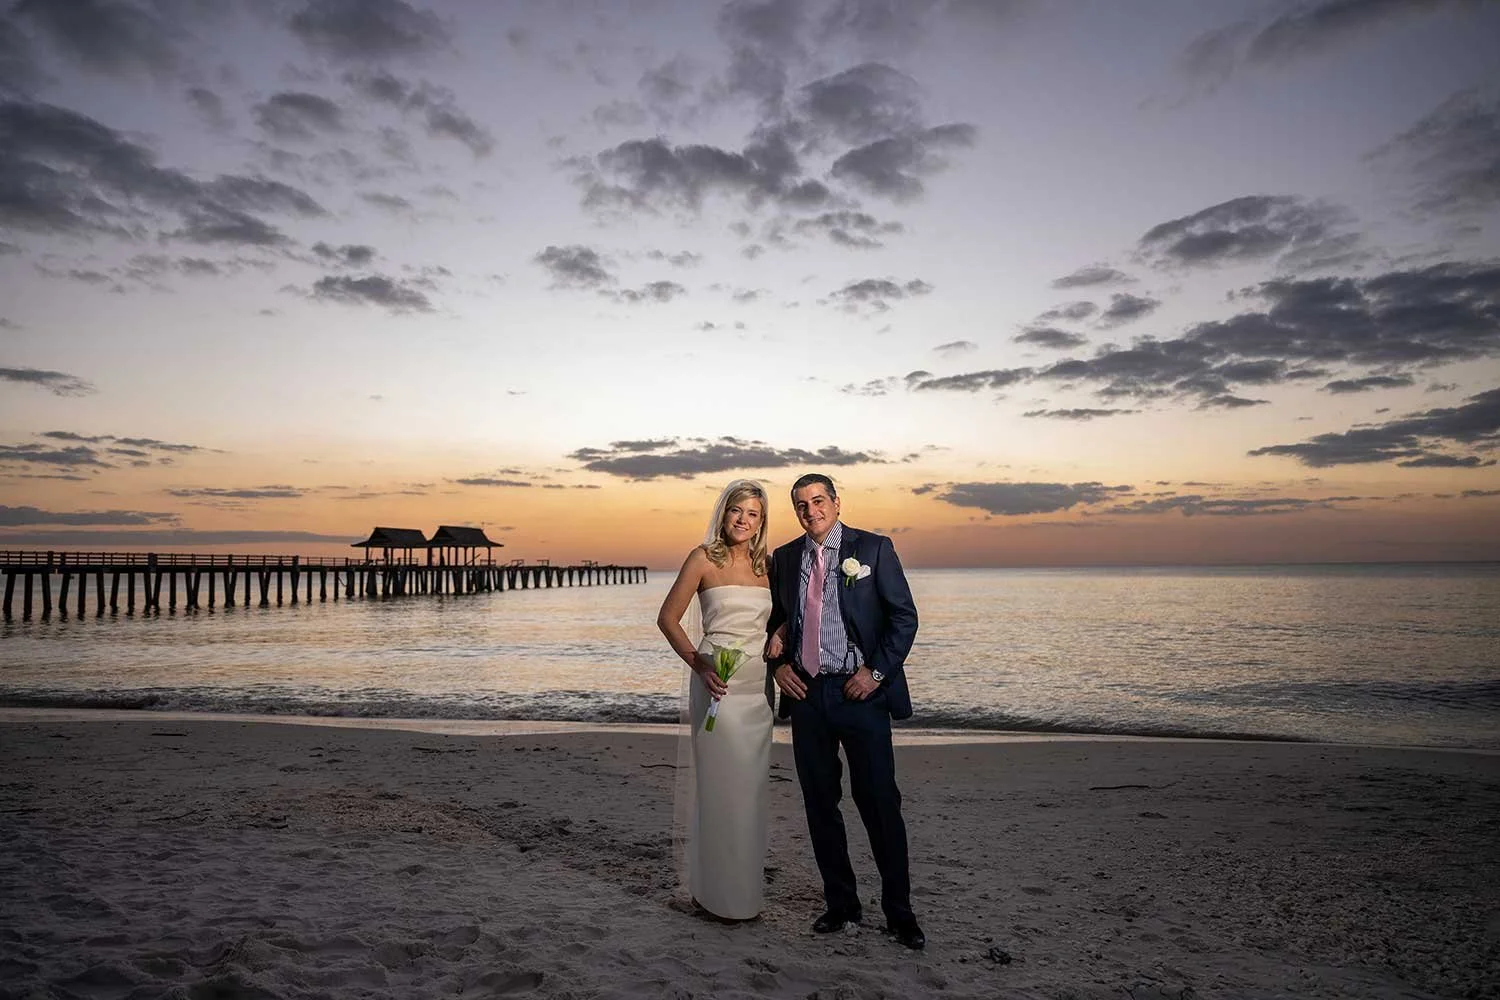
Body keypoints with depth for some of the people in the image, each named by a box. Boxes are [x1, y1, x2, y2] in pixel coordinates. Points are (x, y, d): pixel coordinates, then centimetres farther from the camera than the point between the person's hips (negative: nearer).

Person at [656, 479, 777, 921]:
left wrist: (778, 638, -2)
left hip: (759, 684, 5)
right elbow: (668, 619, -4)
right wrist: (699, 665, -14)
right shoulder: (703, 559, -5)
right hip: (718, 681, -5)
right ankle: (720, 892, 16)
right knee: (720, 782, 0)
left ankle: (748, 884, 28)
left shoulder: (766, 565, 8)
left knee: (753, 783, 12)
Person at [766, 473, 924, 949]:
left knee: (880, 802, 0)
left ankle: (898, 912, 15)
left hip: (860, 693, -4)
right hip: (806, 694, 4)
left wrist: (876, 671, -11)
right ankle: (840, 904, 25)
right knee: (820, 804, 11)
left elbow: (904, 616, -3)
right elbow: (775, 619, 19)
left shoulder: (874, 548, -2)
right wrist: (779, 664, 2)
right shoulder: (784, 558, 10)